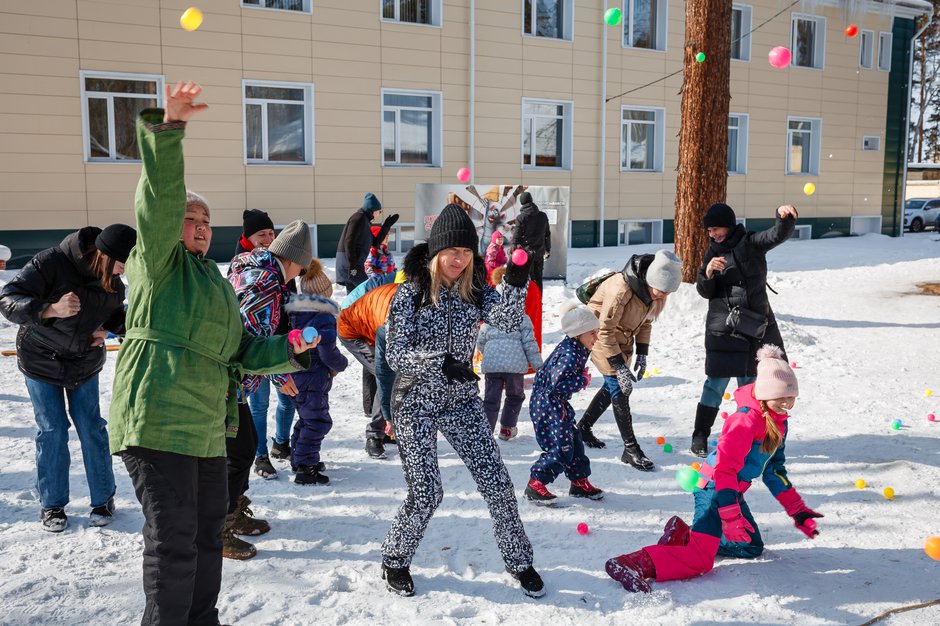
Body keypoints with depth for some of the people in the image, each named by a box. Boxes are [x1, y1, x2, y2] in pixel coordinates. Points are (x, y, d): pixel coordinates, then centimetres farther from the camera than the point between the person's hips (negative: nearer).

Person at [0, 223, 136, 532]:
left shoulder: (113, 282, -9)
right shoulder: (50, 263, -26)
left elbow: (115, 313, 11)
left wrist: (108, 328, -12)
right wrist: (50, 309, -43)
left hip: (85, 363, 4)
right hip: (41, 360, -3)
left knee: (91, 427, 3)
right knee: (52, 431, -3)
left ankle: (103, 498, 15)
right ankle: (52, 504, 13)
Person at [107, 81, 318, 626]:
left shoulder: (219, 285, 23)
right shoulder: (159, 263, 0)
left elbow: (241, 350, 22)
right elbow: (161, 195, -16)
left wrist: (287, 352, 6)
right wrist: (168, 127, -26)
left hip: (207, 429, 9)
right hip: (157, 422, -8)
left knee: (208, 534, 18)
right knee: (174, 539, -7)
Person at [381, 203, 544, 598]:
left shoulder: (476, 291, -1)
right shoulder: (411, 292, -9)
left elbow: (507, 321, -21)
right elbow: (396, 354, -14)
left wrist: (516, 286, -39)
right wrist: (439, 362, -31)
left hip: (461, 401, 3)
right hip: (416, 403, -3)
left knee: (497, 483, 0)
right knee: (426, 494, -5)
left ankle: (519, 561, 20)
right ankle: (394, 562, 21)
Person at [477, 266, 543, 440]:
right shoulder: (522, 317, 5)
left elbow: (480, 342, 19)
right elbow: (529, 342, -1)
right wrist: (538, 365, 5)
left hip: (491, 363, 2)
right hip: (515, 363, -2)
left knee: (490, 400, 4)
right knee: (515, 396, 22)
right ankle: (507, 429, 28)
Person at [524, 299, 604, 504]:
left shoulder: (576, 349, 6)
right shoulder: (569, 354, -25)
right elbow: (559, 383, -31)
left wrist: (582, 377, 3)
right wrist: (583, 380, -20)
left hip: (558, 405, 10)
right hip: (547, 405, -10)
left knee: (574, 442, 16)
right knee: (561, 448, -10)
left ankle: (579, 482, 29)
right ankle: (535, 486, 0)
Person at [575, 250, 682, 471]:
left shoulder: (653, 289, -11)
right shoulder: (621, 289, -35)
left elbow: (646, 322, 6)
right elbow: (605, 331, -29)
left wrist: (642, 354, -2)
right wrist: (619, 366, -28)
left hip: (623, 340, 8)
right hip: (601, 338, -8)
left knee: (612, 386, 14)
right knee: (619, 389, -12)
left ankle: (584, 427, 33)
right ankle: (631, 449, -7)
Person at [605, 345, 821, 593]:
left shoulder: (779, 423, 8)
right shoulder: (746, 421, -22)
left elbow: (774, 470, 17)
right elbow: (725, 468, -26)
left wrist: (798, 511, 15)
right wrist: (731, 516, -28)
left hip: (732, 491, 10)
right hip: (714, 489, -10)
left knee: (752, 547, 22)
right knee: (700, 561, -20)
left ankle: (684, 536, 17)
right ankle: (636, 564, -26)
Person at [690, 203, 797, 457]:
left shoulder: (752, 243, -1)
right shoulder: (713, 252, 7)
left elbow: (778, 235, -19)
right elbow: (705, 292, 4)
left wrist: (786, 217, -40)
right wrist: (707, 273, -16)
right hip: (723, 328, 0)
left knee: (749, 382, 10)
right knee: (716, 382, -3)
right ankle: (700, 437, 7)